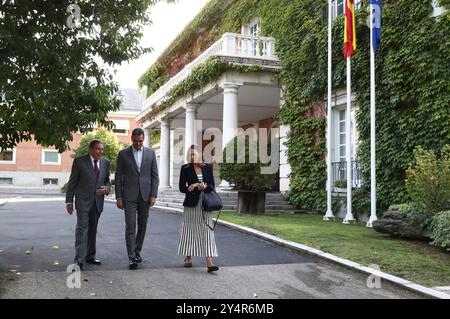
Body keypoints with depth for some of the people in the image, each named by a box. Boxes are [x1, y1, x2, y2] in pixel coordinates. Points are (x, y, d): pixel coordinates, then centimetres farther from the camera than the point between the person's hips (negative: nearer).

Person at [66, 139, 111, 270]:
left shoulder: (105, 163, 8)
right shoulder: (79, 161, -4)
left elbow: (107, 180, 18)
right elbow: (72, 182, -2)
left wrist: (106, 188, -5)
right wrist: (69, 201, -4)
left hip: (97, 202, 5)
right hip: (83, 201, -4)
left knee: (93, 230, 12)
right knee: (82, 228, -12)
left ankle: (90, 256, 23)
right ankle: (79, 260, -13)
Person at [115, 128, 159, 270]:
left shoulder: (150, 153, 6)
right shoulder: (123, 154, 2)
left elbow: (155, 176, 5)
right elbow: (118, 177, 2)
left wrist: (153, 195, -3)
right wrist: (118, 197, -4)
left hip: (145, 195, 2)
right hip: (129, 196, -2)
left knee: (142, 225, 9)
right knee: (130, 226, -6)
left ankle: (137, 251, 25)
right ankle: (132, 258, -5)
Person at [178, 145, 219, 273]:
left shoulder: (207, 167, 7)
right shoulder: (185, 169, 2)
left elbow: (212, 185, 7)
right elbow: (182, 188, -1)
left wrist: (205, 186, -16)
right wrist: (198, 186, -13)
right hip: (191, 204, -1)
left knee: (207, 231, -5)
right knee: (190, 230, 5)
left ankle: (209, 262, -9)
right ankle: (188, 258, 21)